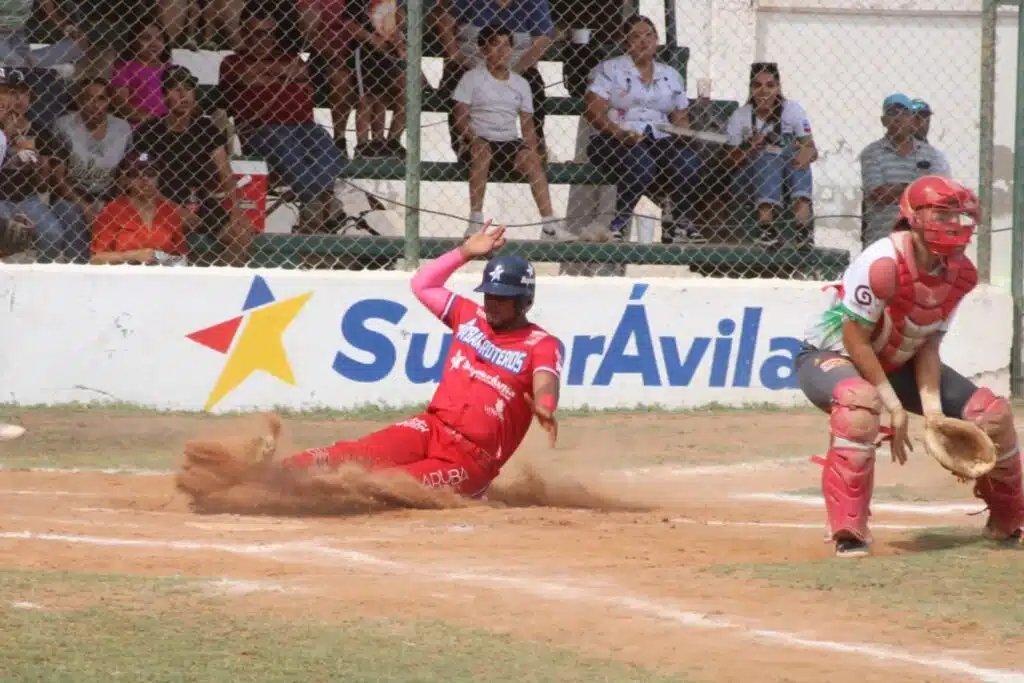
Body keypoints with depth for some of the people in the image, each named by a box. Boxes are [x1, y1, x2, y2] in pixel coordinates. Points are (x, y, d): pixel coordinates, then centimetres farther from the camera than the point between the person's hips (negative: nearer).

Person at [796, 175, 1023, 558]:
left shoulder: (960, 274, -10)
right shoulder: (884, 264, -33)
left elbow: (929, 345, -5)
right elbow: (854, 339, -27)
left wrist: (932, 407, -18)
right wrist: (894, 407, -27)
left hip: (896, 364, 8)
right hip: (830, 355, -7)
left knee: (993, 413, -1)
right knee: (861, 406, -42)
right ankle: (849, 532, -35)